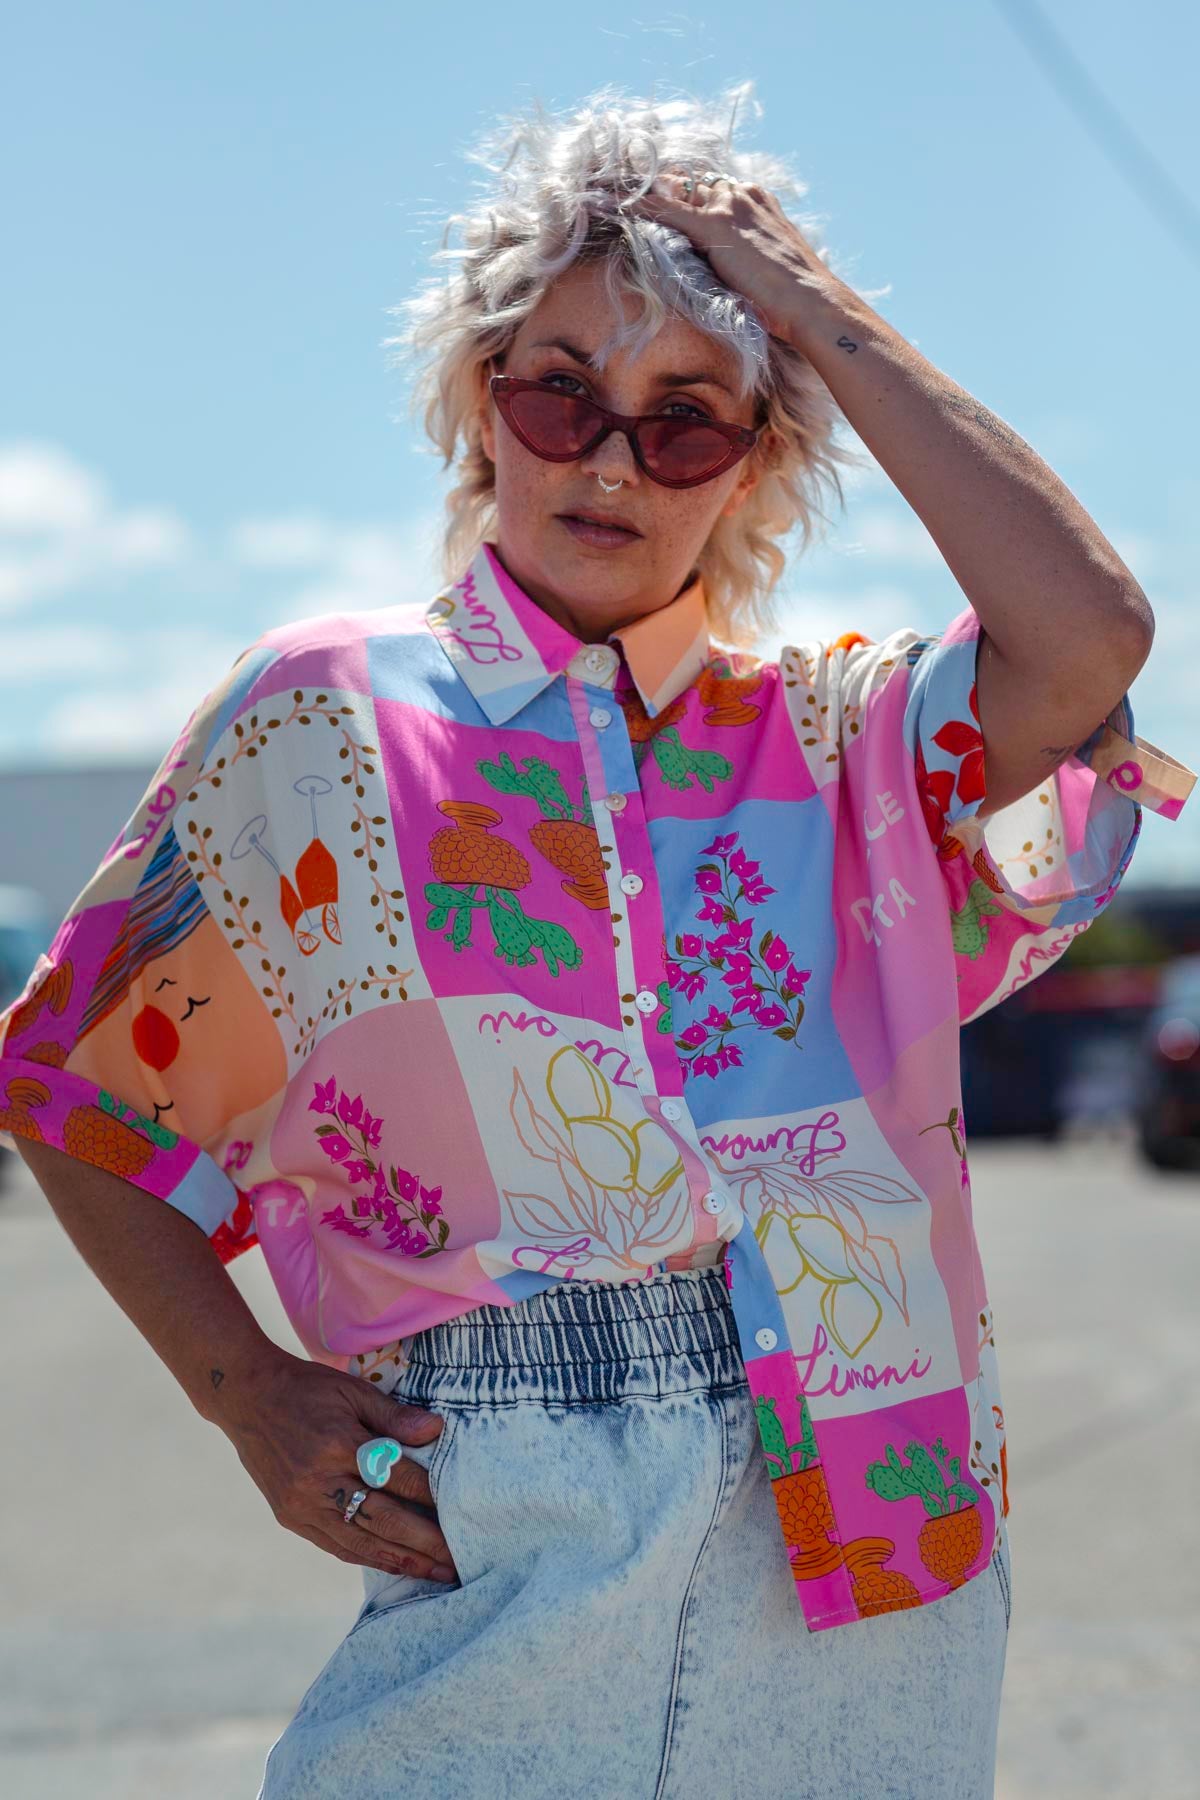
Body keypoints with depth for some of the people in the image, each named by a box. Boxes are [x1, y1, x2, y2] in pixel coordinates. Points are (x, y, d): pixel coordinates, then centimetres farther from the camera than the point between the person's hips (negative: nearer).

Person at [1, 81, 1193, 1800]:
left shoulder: (835, 739, 9)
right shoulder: (326, 718, 4)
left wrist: (816, 309, -5)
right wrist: (248, 1395, -1)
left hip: (874, 1545, 2)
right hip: (510, 1557, -2)